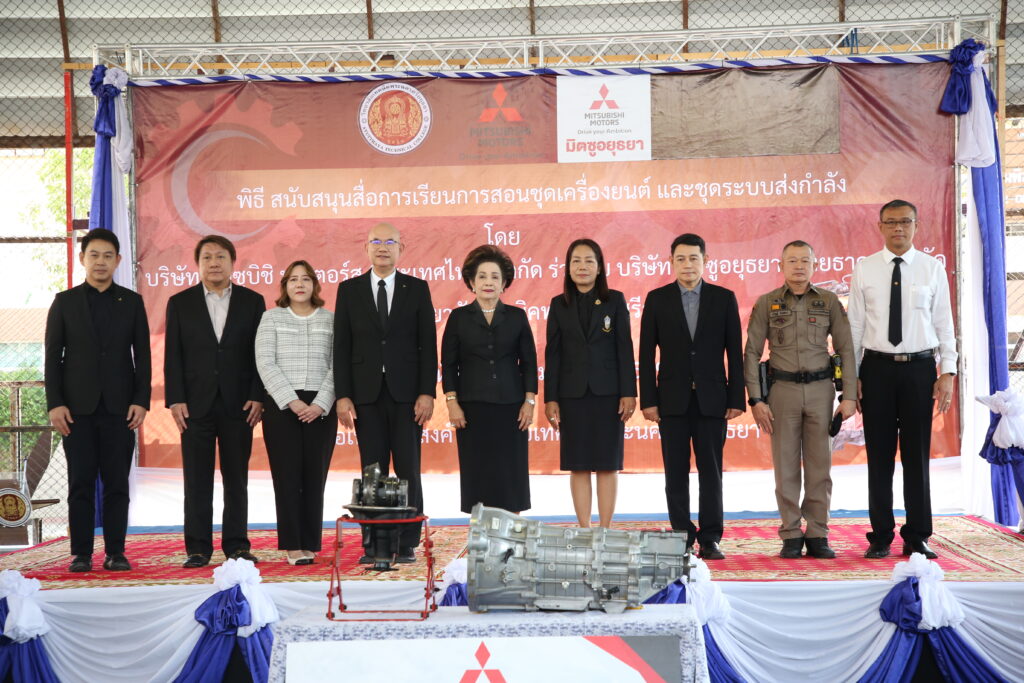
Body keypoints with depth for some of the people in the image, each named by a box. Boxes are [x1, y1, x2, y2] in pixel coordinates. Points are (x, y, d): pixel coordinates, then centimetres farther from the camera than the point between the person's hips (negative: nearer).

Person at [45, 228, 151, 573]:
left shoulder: (132, 302, 7)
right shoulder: (64, 302, 6)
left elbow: (142, 356, 5)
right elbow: (53, 356, 3)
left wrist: (142, 401, -5)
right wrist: (54, 403, -6)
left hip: (119, 406, 1)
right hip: (78, 407, 0)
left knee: (117, 482, 2)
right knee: (81, 483, 1)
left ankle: (115, 552, 7)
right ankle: (81, 553, 6)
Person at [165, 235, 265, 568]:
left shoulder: (252, 301, 6)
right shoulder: (180, 303, 7)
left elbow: (260, 353, 4)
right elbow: (173, 356, 3)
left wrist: (258, 397, -5)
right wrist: (175, 400, -5)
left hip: (238, 404, 0)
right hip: (196, 404, 0)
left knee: (236, 478, 6)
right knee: (197, 481, 3)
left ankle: (236, 545, 13)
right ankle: (198, 548, 9)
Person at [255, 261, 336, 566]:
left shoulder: (331, 320, 9)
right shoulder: (271, 318, 8)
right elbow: (265, 363, -1)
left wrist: (320, 404, -11)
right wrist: (292, 401, -11)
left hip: (320, 408, 1)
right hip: (281, 406, -1)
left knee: (314, 476, 1)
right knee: (287, 475, -2)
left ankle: (310, 545, 8)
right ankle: (292, 546, 2)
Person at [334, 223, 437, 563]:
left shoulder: (417, 289, 5)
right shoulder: (349, 289, 7)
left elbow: (428, 345, 2)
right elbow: (341, 347, 4)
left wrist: (427, 393, -7)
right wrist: (342, 396, -4)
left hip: (406, 394, -1)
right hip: (366, 394, 1)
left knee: (408, 471, 1)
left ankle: (407, 544, 8)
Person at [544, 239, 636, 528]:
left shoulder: (615, 300, 3)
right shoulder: (559, 305, 7)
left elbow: (625, 348, 0)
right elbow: (552, 354, 6)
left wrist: (628, 393, -7)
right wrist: (550, 398, 0)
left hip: (607, 393, -1)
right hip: (572, 395, 1)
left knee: (607, 464, 2)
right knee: (578, 466, 3)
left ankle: (605, 530, 9)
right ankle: (584, 530, 11)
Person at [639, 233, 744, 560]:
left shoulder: (724, 298, 4)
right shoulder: (657, 299, 4)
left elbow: (734, 353, 4)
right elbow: (646, 354, 3)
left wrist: (736, 399, -2)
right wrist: (648, 399, -4)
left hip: (712, 398, 0)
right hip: (672, 399, 0)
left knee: (711, 470, 3)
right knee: (676, 473, 4)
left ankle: (710, 539, 10)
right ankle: (682, 538, 11)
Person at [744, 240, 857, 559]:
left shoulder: (829, 302, 6)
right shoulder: (766, 304, 3)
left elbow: (846, 349, 5)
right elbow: (751, 354, 2)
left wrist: (850, 395, -2)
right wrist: (756, 400, -4)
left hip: (820, 389, 1)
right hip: (783, 389, -1)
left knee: (820, 465, 3)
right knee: (786, 465, 2)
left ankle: (818, 536, 10)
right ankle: (791, 536, 10)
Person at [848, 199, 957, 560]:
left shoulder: (933, 269, 2)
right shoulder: (864, 270, 3)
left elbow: (944, 323, 2)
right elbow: (854, 325, 3)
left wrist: (948, 372, -5)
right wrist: (851, 376, 0)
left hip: (919, 368, 0)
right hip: (877, 368, 0)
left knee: (917, 455, 6)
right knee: (879, 456, 5)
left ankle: (917, 537, 17)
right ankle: (880, 537, 16)